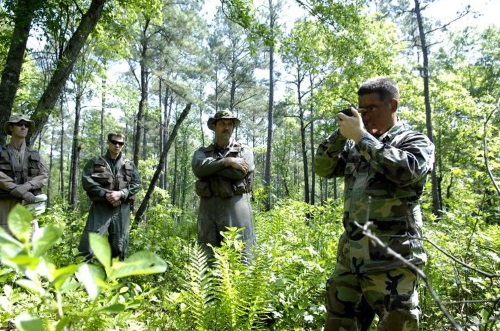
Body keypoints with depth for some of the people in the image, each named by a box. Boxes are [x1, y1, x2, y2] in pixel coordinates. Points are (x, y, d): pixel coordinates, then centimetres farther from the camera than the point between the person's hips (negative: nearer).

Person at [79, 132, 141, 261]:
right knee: (89, 241, -8)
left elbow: (137, 184, 5)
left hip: (121, 209, 2)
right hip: (100, 207, -2)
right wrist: (105, 194, -15)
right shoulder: (95, 162, 10)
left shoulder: (129, 165, 14)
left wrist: (121, 194, -13)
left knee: (119, 244, 6)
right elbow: (86, 180, -3)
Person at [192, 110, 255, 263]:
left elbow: (238, 172, -8)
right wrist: (227, 161, -11)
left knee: (241, 258, -2)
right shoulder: (202, 152, 17)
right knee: (207, 259, 6)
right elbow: (199, 168, -6)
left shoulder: (244, 150, 12)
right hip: (208, 208, 2)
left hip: (235, 207, -2)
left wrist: (210, 165, -2)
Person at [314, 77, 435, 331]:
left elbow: (406, 171, -19)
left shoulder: (416, 141, 2)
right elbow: (322, 168, 11)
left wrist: (361, 136, -14)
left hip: (392, 262, -5)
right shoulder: (355, 146, 15)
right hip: (349, 259, 5)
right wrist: (341, 134, -1)